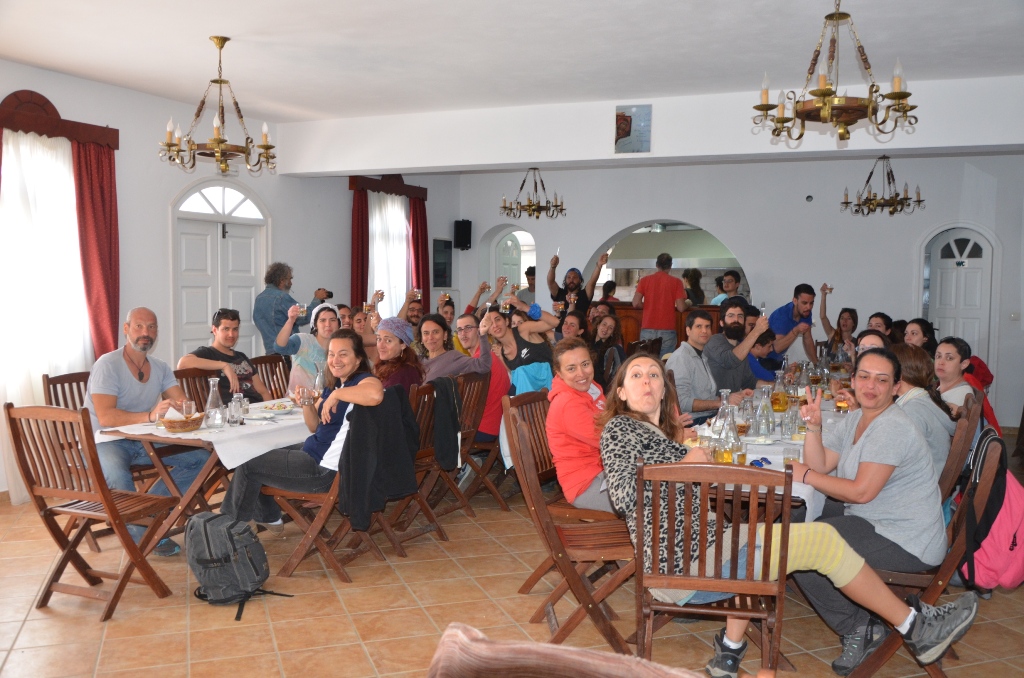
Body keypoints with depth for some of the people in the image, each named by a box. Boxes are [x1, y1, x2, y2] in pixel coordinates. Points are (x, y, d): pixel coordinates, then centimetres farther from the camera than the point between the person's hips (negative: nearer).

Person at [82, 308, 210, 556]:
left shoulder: (160, 368, 8)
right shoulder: (108, 365, -14)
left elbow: (184, 404, -2)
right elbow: (106, 417, -26)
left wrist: (191, 409, -27)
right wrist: (150, 416, -39)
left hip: (144, 441, 7)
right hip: (106, 441, -6)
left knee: (200, 457, -9)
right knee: (116, 475, -38)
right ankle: (145, 535, -15)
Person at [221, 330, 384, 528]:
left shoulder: (363, 380, -20)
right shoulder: (334, 384, 8)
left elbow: (376, 394, -47)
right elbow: (315, 426, 11)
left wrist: (336, 395, -34)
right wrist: (306, 404, -8)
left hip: (328, 470, -10)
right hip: (315, 453, 10)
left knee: (248, 465, 4)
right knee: (260, 453, 29)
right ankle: (268, 517, 44)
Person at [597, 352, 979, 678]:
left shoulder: (658, 432, 21)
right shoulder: (620, 428, -7)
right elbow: (624, 495, -19)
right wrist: (687, 463, -13)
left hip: (695, 546, 10)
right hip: (682, 564, -10)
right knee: (822, 539, -7)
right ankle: (915, 626, 12)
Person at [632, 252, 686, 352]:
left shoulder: (645, 280, 4)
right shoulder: (676, 281, 0)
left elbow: (636, 304, -3)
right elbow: (681, 308, -6)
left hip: (647, 330, 2)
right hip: (667, 331, -2)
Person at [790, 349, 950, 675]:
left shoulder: (893, 428, -20)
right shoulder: (855, 419, 9)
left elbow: (862, 492, -25)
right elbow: (822, 465, 3)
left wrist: (805, 475, -16)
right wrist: (814, 425, -12)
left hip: (907, 543, -10)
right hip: (873, 522, 10)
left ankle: (862, 629, 2)